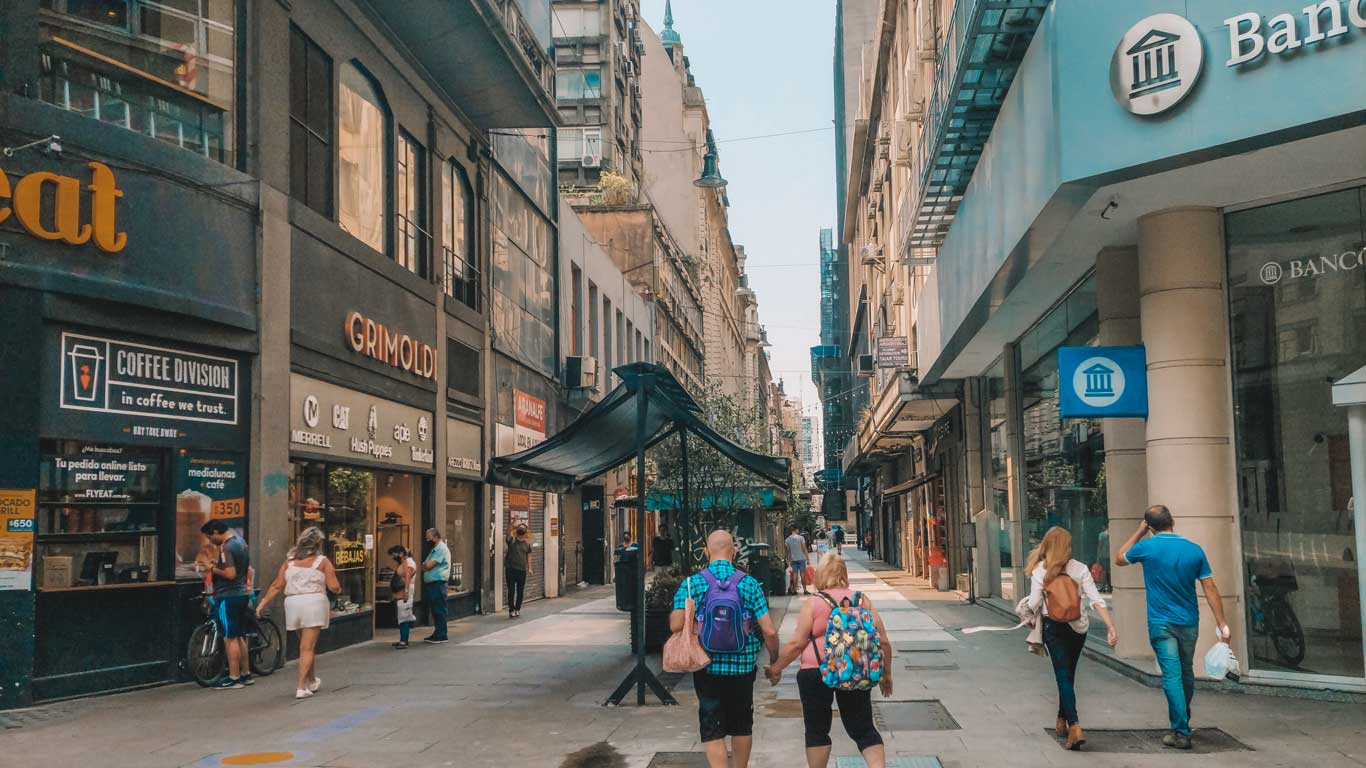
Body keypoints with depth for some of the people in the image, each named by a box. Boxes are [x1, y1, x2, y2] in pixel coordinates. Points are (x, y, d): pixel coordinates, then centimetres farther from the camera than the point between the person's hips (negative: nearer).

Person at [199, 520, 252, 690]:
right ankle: (245, 673, 22)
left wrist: (213, 569, -10)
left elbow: (230, 574, -24)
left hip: (229, 596, -10)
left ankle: (234, 678, -2)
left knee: (230, 638, -5)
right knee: (240, 636, 16)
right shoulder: (239, 541, 13)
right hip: (242, 593, 10)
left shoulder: (227, 547, -17)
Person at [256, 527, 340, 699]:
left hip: (293, 603, 4)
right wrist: (337, 587, 16)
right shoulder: (322, 561, 1)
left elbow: (277, 586, 6)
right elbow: (334, 587, -5)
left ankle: (312, 681, 33)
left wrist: (263, 603, 11)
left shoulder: (290, 561, 11)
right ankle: (301, 687, -7)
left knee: (306, 645, 20)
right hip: (314, 602, -4)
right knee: (307, 648, -1)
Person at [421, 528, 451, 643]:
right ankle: (437, 634, 19)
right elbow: (425, 566, 18)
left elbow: (428, 565, -17)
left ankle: (441, 636, -2)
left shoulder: (442, 549, -12)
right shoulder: (434, 549, 20)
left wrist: (426, 563, 4)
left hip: (437, 584, -10)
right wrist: (427, 564, -3)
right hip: (430, 584, 10)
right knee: (434, 611, 13)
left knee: (439, 611, -6)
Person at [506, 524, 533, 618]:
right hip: (511, 569, -3)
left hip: (522, 569, 3)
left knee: (520, 591, 8)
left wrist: (529, 567, 8)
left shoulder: (526, 543, 10)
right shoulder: (512, 540, -2)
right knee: (511, 590, -3)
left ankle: (517, 609, 21)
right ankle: (511, 610, 3)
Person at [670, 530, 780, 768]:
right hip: (743, 667, 1)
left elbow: (676, 625, -14)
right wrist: (775, 661, 8)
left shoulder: (691, 583, -6)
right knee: (742, 724, 19)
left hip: (707, 668, -1)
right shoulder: (748, 583, -5)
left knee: (712, 729, 4)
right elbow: (769, 631, -8)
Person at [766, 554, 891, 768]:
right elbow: (883, 641, 5)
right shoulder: (862, 600, 5)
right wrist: (886, 674, 18)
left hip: (816, 672, -3)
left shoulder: (812, 603, -5)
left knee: (817, 731, 11)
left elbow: (797, 643, -6)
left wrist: (776, 668, 7)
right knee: (864, 729, 11)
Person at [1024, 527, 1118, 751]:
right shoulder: (1080, 569, 0)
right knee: (1068, 674, 19)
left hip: (1054, 627, -3)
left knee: (1063, 675, -4)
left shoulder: (1040, 570, -6)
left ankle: (1075, 727, -19)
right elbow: (1096, 600, -7)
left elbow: (1034, 604, -7)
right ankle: (1062, 720, 31)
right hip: (1078, 627, 3)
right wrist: (1110, 627, -9)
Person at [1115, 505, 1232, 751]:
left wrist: (1139, 532, 14)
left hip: (1161, 624, -3)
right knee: (1186, 673, 18)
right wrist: (1221, 624, 2)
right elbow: (1210, 589, -1)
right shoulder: (1194, 550, -1)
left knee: (1172, 676, -4)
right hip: (1189, 622, 3)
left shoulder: (1147, 548, -9)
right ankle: (1183, 720, 37)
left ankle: (1181, 732, -7)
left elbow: (1120, 559, 12)